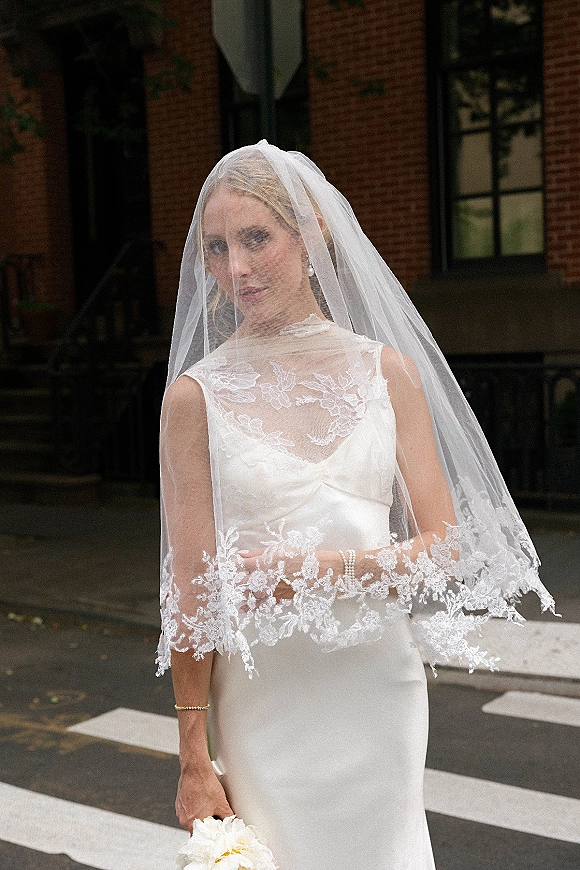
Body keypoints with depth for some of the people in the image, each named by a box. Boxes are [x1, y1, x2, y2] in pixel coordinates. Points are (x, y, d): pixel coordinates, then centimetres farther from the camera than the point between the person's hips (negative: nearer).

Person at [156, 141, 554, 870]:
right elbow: (191, 585, -6)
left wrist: (319, 568, -18)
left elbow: (446, 549, -1)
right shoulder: (197, 395, -6)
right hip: (262, 696, -2)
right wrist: (194, 759, -7)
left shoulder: (387, 371, 0)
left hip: (378, 682, 2)